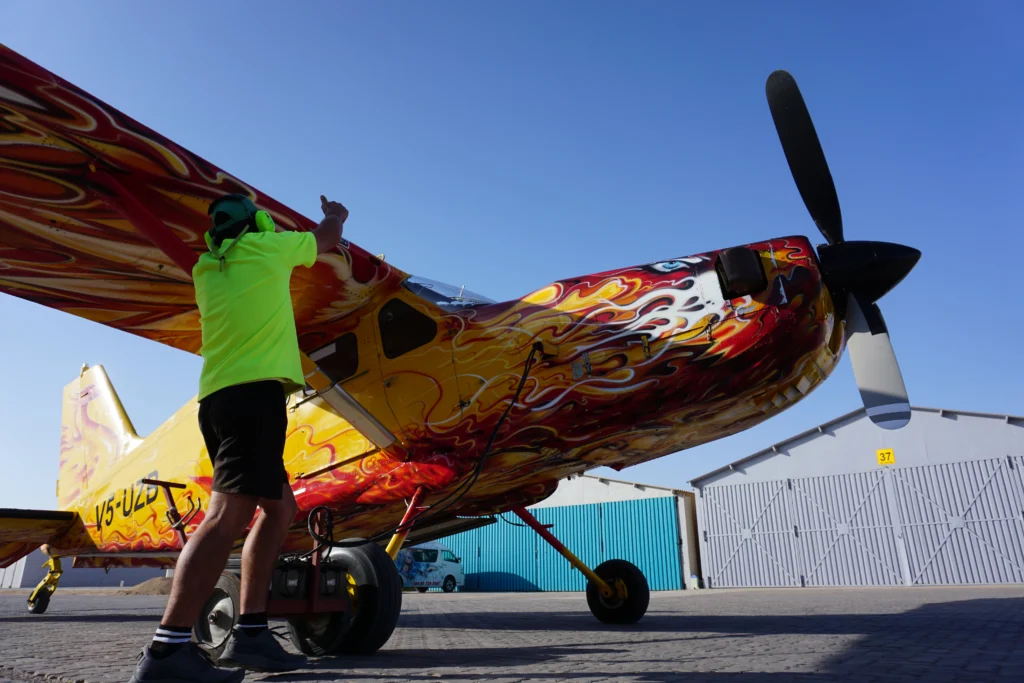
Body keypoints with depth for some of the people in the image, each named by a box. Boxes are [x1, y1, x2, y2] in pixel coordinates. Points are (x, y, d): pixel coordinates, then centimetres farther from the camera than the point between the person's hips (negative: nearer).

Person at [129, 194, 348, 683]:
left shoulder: (206, 269, 22)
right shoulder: (266, 248, 6)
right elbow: (328, 238, 24)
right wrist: (335, 214, 47)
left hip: (219, 398, 8)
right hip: (255, 392, -8)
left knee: (279, 507, 12)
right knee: (229, 513, -17)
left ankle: (250, 633, 7)